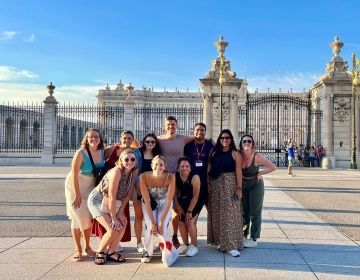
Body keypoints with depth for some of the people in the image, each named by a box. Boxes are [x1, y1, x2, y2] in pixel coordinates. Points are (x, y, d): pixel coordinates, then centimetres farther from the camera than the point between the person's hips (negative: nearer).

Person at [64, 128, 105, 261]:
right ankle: (78, 250, 9)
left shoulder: (102, 152, -7)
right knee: (78, 217, -2)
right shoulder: (81, 153, -23)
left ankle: (87, 247, 22)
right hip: (74, 186, -4)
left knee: (88, 217, 7)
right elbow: (74, 175, -22)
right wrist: (77, 195, -21)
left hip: (90, 187, 4)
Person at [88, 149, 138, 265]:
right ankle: (99, 253, 9)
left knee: (122, 226, -7)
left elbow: (128, 193, -1)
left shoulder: (133, 172, -7)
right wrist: (113, 218, -22)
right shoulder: (117, 171, -28)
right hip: (97, 200, -7)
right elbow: (112, 196, -27)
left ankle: (111, 252, 14)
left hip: (112, 203, 7)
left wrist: (120, 212, -7)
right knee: (113, 230, -16)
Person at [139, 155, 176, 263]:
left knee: (162, 228, -20)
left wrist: (161, 221, -25)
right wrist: (152, 222, -26)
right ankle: (147, 251, 9)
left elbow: (169, 201, -24)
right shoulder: (144, 177, -29)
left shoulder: (170, 177, -29)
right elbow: (147, 201, -25)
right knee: (150, 228, -21)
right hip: (149, 204, 0)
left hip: (164, 204, 0)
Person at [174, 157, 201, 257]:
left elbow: (195, 196, -23)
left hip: (195, 202, -4)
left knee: (190, 221, -14)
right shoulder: (175, 177, -16)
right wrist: (179, 208, -9)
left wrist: (189, 211, -20)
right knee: (181, 222, 0)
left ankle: (194, 246, 2)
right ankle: (185, 245, 19)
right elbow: (175, 194, -7)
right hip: (182, 202, 5)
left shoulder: (194, 177, -27)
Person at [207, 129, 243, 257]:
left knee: (230, 214, -4)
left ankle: (230, 245, -4)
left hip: (230, 185, -4)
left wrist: (239, 188, -12)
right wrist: (208, 183, -3)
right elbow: (209, 169, 7)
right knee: (217, 214, 8)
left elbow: (238, 172, -5)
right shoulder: (214, 152, 10)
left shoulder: (235, 154, 0)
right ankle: (220, 241, 20)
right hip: (215, 185, 4)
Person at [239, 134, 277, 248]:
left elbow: (273, 167, -17)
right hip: (243, 185, 4)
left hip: (255, 184, -4)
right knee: (243, 211, 12)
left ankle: (254, 239, 12)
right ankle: (243, 236, 26)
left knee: (255, 212, 3)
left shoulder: (257, 156, -20)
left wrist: (259, 174, -14)